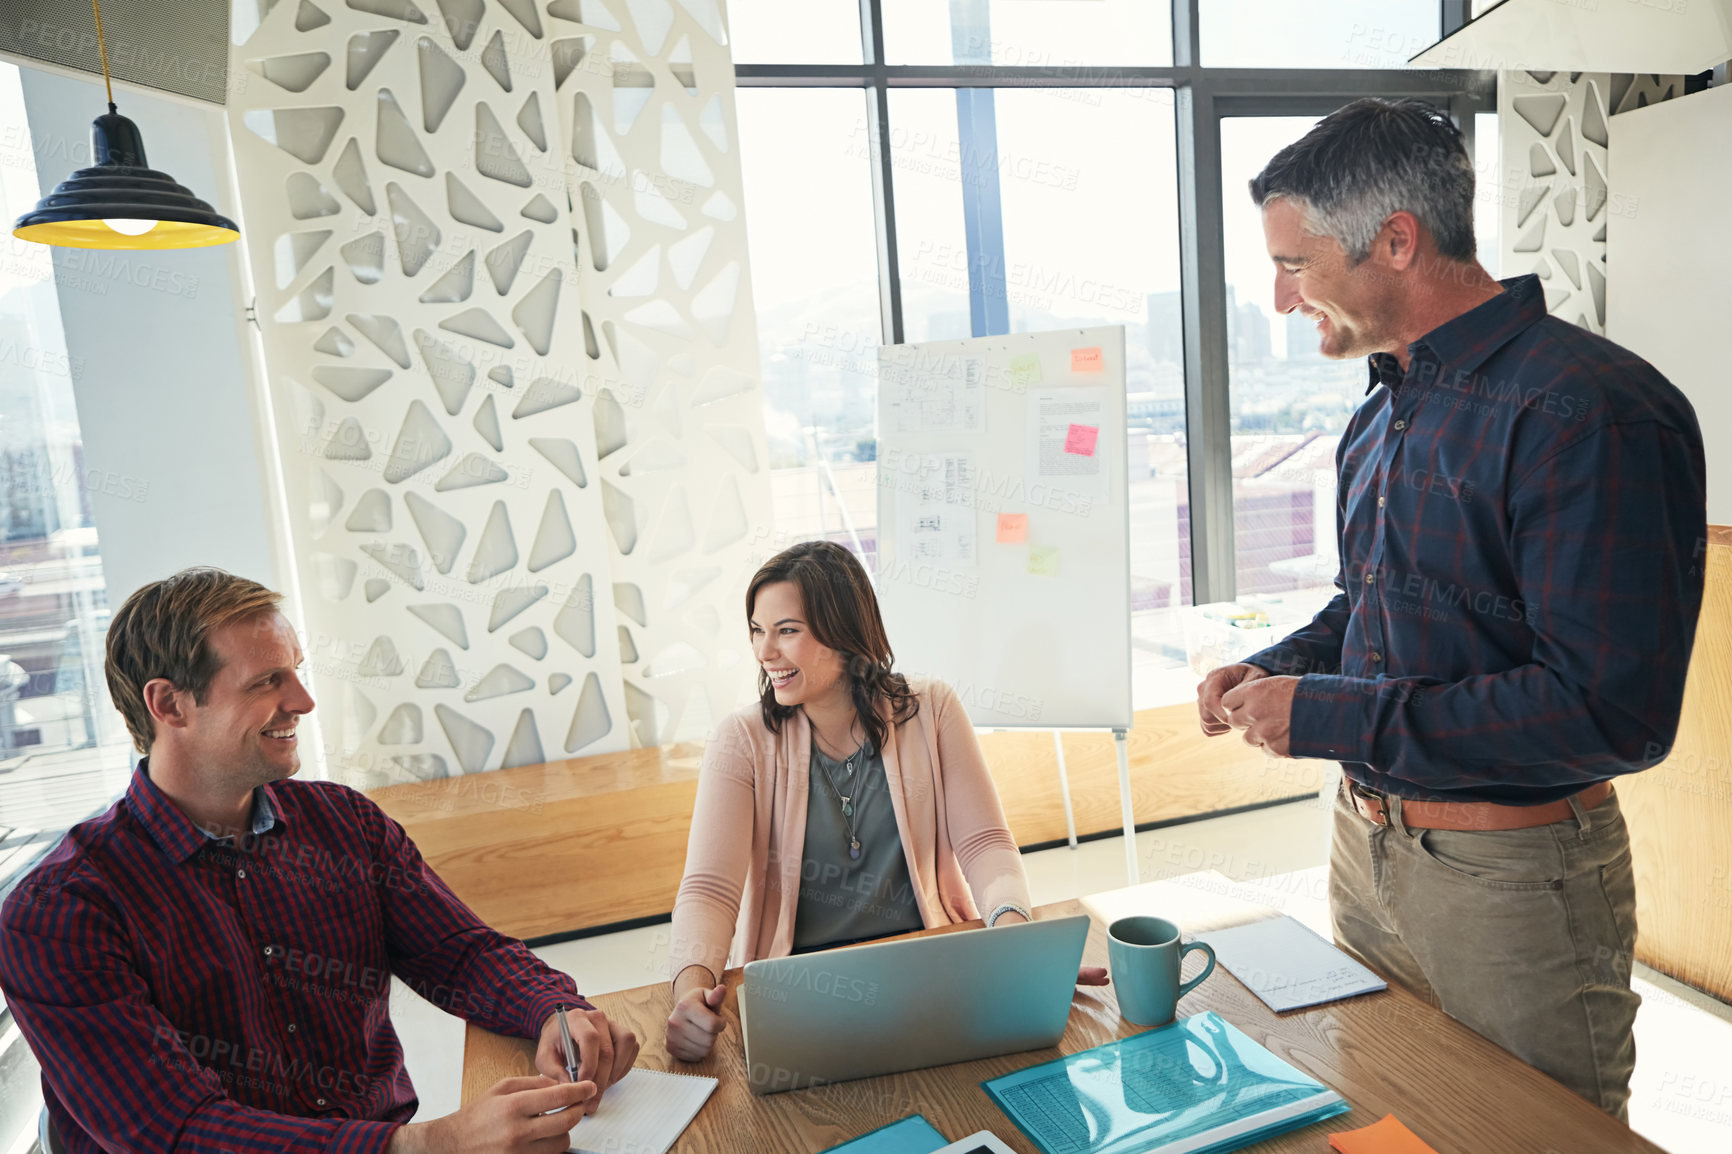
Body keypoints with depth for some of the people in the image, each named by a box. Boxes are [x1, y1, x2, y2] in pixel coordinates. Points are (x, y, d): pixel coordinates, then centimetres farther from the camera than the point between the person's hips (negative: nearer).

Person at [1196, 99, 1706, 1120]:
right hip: (1369, 841, 8)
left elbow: (1614, 711, -27)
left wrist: (1329, 718, -24)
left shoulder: (1590, 412, -21)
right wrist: (1274, 671, 0)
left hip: (1513, 876, -8)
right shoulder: (1386, 409, 8)